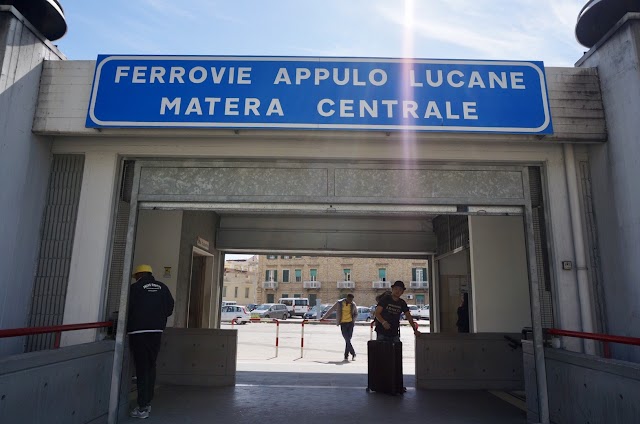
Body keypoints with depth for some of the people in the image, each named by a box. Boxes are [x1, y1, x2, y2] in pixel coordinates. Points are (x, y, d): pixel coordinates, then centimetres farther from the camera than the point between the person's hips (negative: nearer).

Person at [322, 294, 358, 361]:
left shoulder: (353, 304, 4)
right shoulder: (339, 303, -2)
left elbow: (356, 313, 21)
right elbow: (331, 310, 6)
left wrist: (353, 319, 2)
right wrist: (323, 317, 7)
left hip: (350, 323, 2)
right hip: (343, 323, -2)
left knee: (348, 340, 0)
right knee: (347, 340, -9)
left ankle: (346, 355, 11)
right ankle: (353, 354, 2)